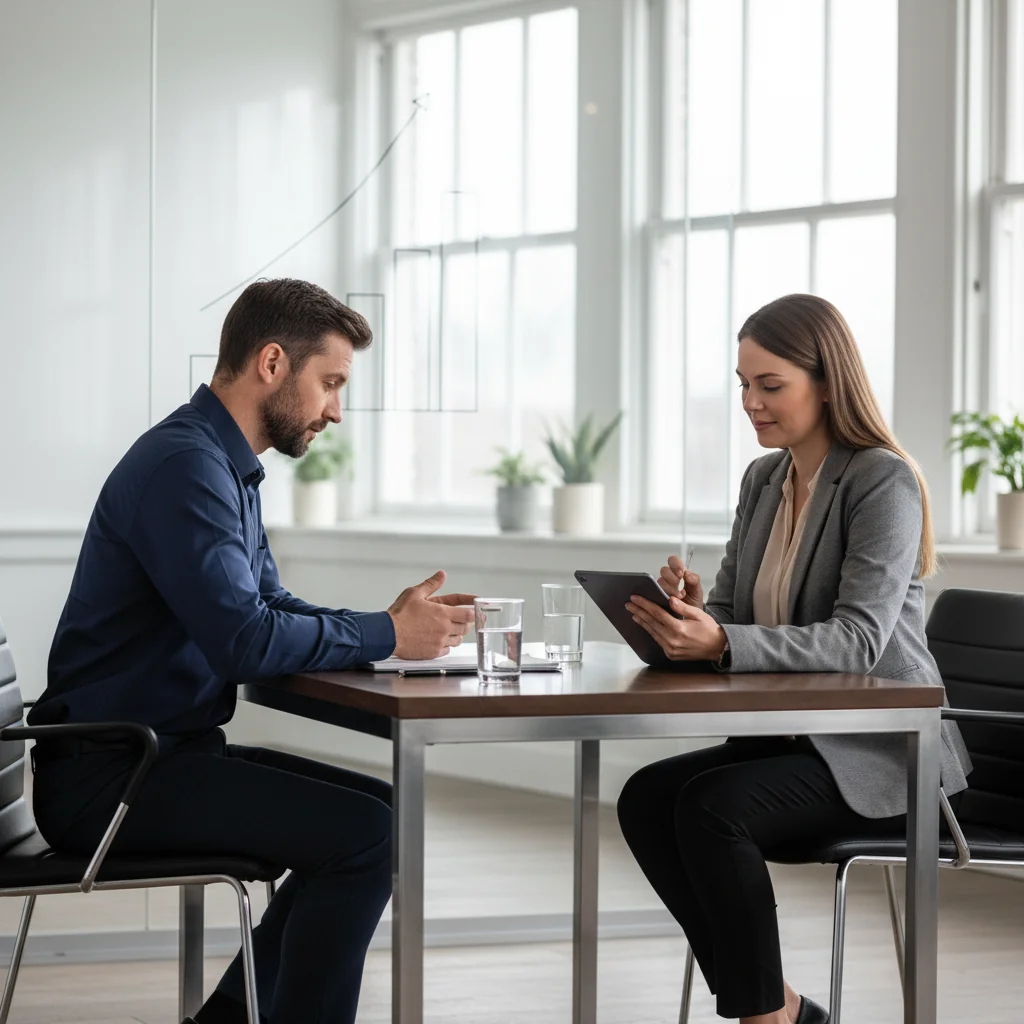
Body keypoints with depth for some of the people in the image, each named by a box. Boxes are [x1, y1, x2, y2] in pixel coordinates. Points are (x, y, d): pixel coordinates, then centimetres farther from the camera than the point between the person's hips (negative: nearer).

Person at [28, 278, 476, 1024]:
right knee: (365, 835, -19)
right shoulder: (185, 465, -18)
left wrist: (392, 623, 2)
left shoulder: (227, 466, 16)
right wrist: (387, 636, -14)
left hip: (169, 751, 11)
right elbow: (244, 640, -27)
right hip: (107, 774, -11)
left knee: (379, 813, 12)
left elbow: (271, 606, 19)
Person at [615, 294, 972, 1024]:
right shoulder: (763, 479, 10)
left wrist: (723, 643, -36)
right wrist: (690, 614, -14)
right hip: (791, 735, 8)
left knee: (710, 806, -29)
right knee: (645, 799, -15)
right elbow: (734, 615, 11)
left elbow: (858, 640, -24)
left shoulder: (884, 482, -14)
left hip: (881, 753, -8)